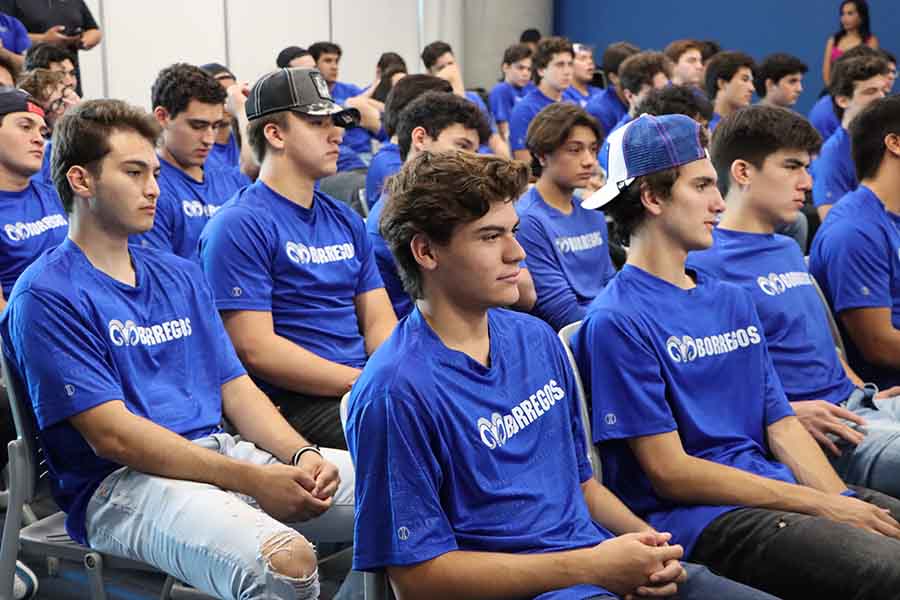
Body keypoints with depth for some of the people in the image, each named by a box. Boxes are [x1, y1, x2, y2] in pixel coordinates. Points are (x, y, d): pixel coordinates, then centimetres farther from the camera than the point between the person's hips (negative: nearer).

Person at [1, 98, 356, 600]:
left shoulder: (181, 276, 20)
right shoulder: (45, 296, -5)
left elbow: (236, 388, 15)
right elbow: (111, 435, -13)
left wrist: (303, 455, -6)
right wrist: (252, 479, -19)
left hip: (220, 451, 8)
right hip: (121, 483, -7)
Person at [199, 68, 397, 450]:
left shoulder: (346, 220, 20)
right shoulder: (240, 225, -6)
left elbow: (379, 322, 16)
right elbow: (254, 349, -14)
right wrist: (362, 383, -17)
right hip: (293, 402, -8)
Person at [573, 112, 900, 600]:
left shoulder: (733, 301, 17)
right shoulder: (616, 321, -8)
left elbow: (781, 425, 14)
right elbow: (671, 473, -11)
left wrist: (841, 500, -5)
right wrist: (821, 506, -11)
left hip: (779, 492, 8)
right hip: (694, 519, -8)